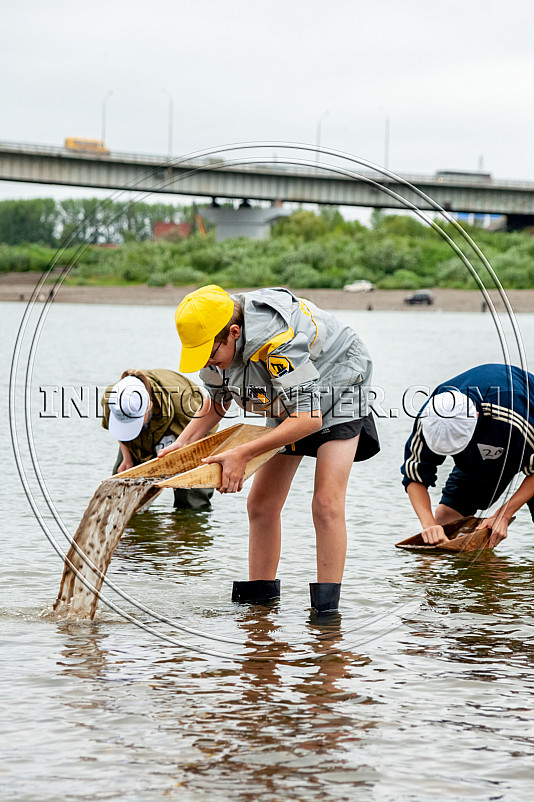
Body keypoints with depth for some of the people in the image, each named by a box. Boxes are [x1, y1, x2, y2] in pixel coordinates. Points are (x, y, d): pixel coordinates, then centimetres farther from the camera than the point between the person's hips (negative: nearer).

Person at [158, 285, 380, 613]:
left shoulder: (277, 340, -42)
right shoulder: (213, 340, -17)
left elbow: (308, 418, -41)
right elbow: (218, 400, 3)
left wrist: (243, 455, -43)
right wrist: (183, 443, -13)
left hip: (338, 389, -8)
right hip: (290, 399, 8)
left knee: (326, 503, -19)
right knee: (261, 504, 2)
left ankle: (326, 610, -17)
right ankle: (259, 596, 13)